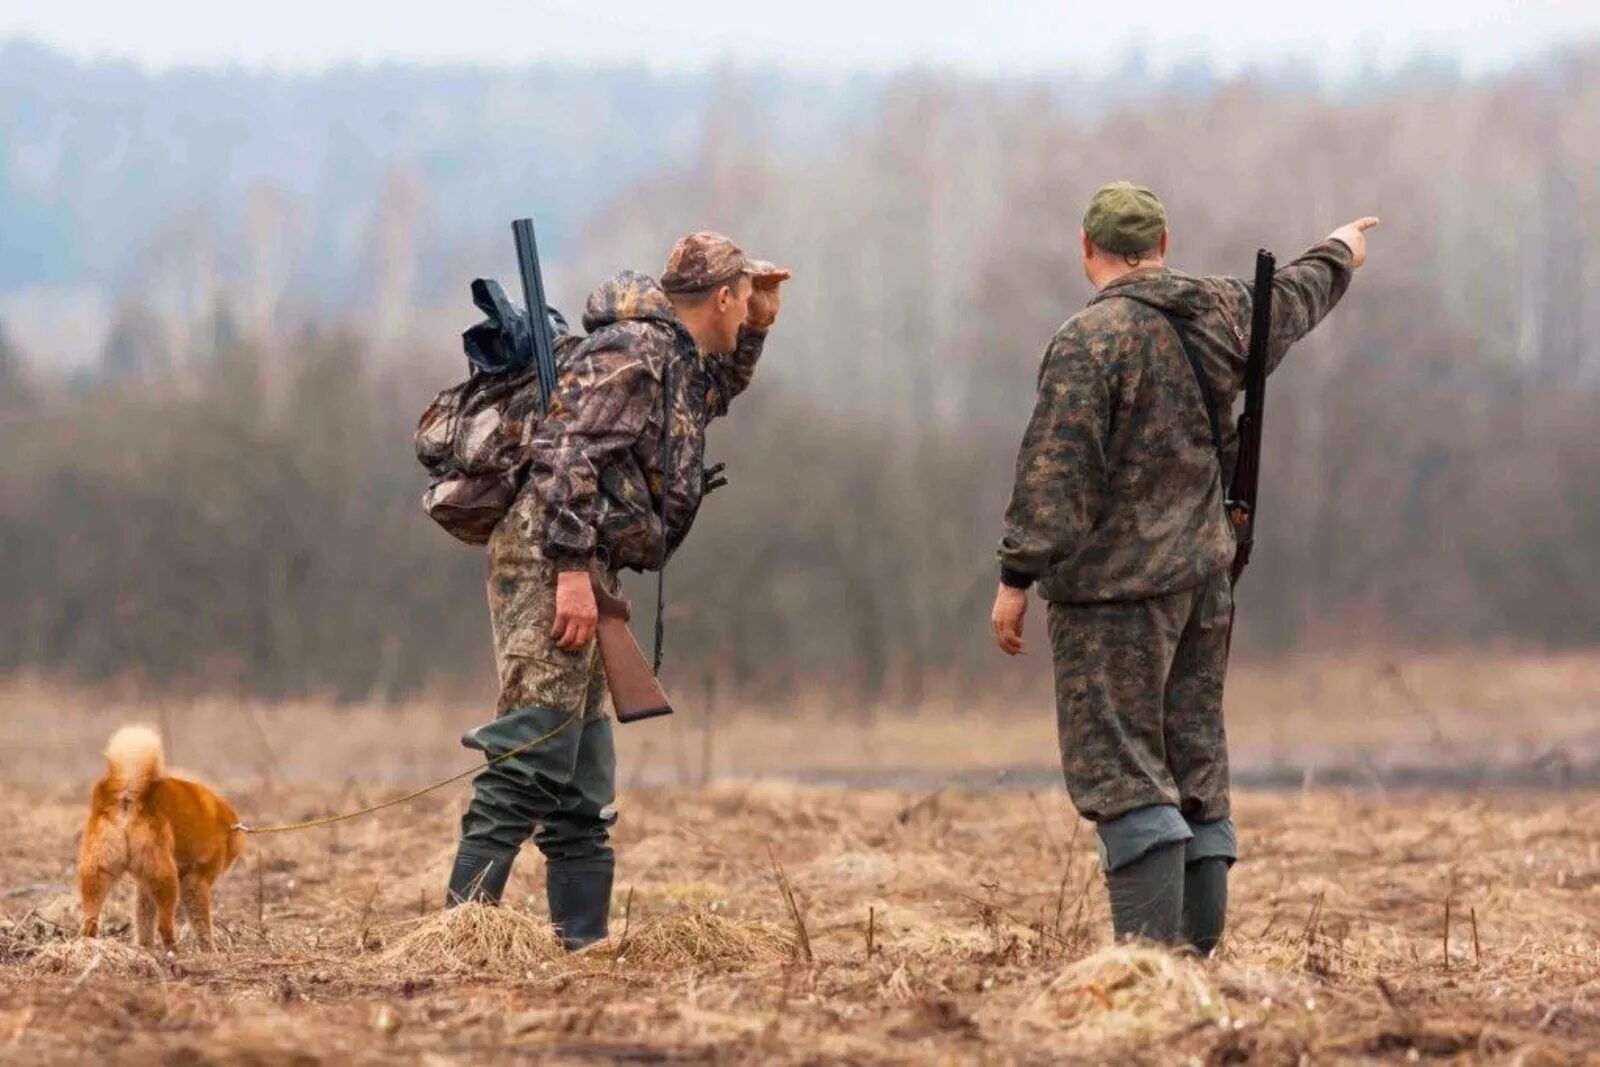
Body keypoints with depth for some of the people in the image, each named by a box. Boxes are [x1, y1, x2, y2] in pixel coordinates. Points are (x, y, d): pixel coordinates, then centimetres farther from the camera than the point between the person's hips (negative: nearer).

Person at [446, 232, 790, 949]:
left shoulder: (674, 358, 20)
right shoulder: (632, 351, -10)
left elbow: (716, 394, 45)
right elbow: (568, 457, -20)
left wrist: (757, 327, 28)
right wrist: (572, 572, -25)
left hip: (579, 572, 11)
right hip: (551, 563, -11)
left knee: (585, 778, 12)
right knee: (532, 754, -17)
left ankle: (584, 938, 16)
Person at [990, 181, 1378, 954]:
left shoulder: (1091, 341, -14)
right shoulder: (1222, 314, 7)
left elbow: (1054, 474, -19)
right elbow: (1292, 300, 29)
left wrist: (1017, 578, -15)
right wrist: (1338, 255, 50)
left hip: (1114, 584, -7)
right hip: (1203, 577, 7)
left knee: (1119, 770, -9)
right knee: (1196, 769, 11)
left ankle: (1152, 960, -17)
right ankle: (1197, 955, 11)